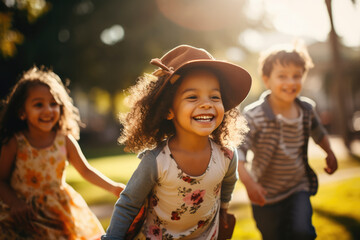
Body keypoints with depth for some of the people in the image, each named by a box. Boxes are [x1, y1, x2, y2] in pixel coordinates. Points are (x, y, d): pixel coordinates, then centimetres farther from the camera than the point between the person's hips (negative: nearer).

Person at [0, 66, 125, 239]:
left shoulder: (65, 140, -6)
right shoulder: (15, 143, -12)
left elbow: (86, 171, 2)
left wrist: (113, 187, -8)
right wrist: (16, 203, -21)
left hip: (60, 212, 2)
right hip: (23, 217, -2)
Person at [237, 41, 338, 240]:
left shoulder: (307, 109, -4)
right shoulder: (253, 115, -22)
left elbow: (318, 132, 19)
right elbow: (236, 150, -29)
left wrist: (330, 153, 10)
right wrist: (248, 182, -40)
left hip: (298, 188, 3)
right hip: (265, 195, -3)